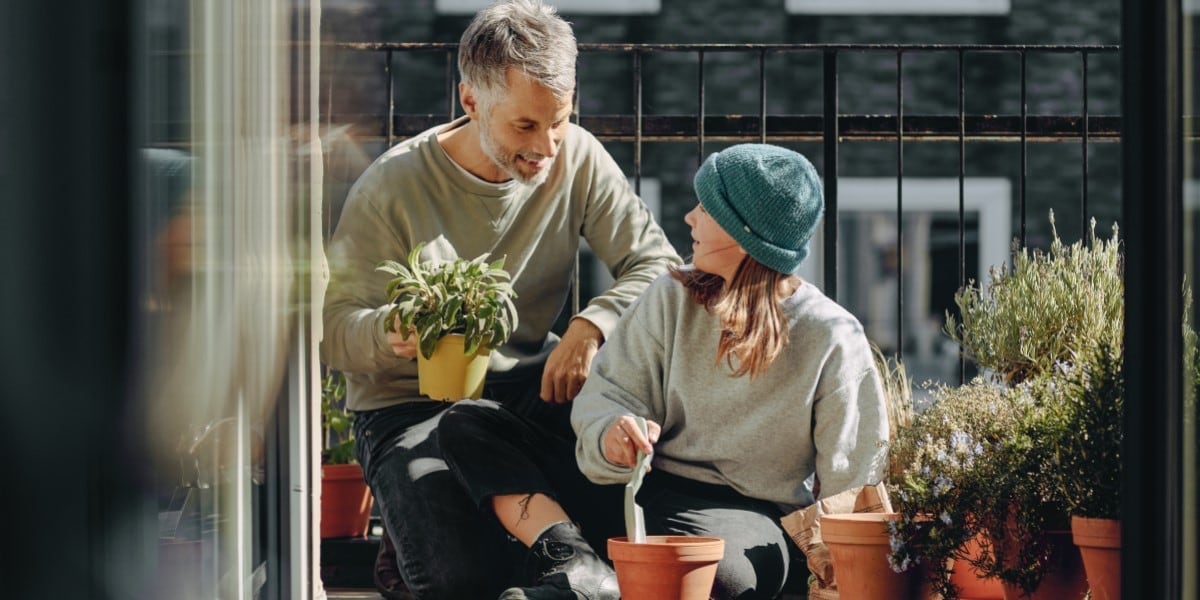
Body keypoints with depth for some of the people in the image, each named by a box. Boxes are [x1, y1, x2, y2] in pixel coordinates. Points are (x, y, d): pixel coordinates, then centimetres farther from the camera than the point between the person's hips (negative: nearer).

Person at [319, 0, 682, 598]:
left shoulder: (577, 157, -4)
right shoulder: (393, 186, -15)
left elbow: (657, 265, -5)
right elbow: (331, 326, -12)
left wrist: (592, 324, -25)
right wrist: (388, 331, -36)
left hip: (527, 384, 4)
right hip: (411, 406, -4)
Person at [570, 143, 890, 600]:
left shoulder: (832, 340, -4)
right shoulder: (673, 297, 5)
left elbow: (849, 481, 1)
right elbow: (608, 394, 2)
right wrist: (611, 434, -21)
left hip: (757, 514, -2)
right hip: (657, 489, 2)